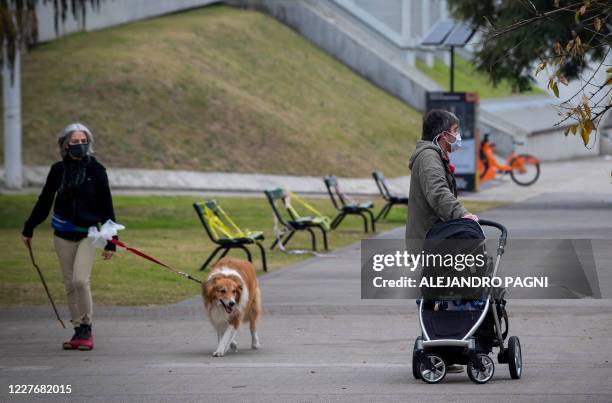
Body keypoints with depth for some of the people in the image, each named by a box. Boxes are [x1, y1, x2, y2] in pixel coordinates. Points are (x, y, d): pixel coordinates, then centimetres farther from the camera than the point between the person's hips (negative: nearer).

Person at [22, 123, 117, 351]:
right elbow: (44, 201, 14)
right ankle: (79, 331, 13)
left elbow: (106, 208, 0)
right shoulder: (58, 170, 3)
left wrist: (110, 242, -2)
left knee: (80, 280, -17)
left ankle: (86, 328, -3)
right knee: (69, 284, 5)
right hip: (63, 235, 3)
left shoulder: (96, 170, -3)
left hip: (87, 233, -3)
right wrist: (28, 228, 16)